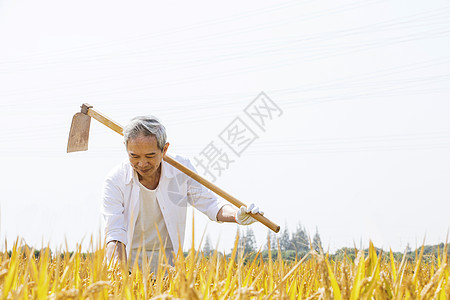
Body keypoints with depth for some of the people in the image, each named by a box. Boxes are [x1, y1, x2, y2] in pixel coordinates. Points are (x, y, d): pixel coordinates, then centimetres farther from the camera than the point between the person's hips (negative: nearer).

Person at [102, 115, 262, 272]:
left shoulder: (181, 169, -6)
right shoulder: (115, 180, -12)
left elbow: (208, 202, 1)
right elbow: (114, 236, -17)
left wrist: (237, 215, -20)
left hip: (167, 262, 1)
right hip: (128, 262, -1)